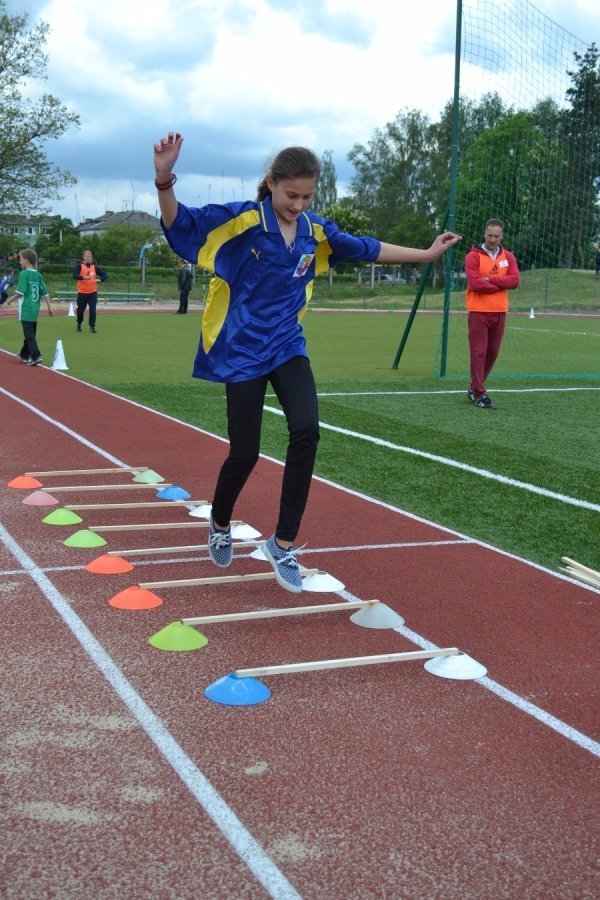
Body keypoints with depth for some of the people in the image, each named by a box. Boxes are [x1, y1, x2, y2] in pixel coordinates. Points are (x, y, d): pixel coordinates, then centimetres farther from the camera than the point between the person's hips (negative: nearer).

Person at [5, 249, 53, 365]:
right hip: (35, 309, 7)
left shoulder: (24, 273, -11)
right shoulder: (38, 275, 9)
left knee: (29, 334, -6)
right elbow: (45, 293, 9)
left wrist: (10, 299, 0)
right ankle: (24, 354, 30)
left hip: (26, 309, -7)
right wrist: (49, 307, 14)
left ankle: (36, 356, -16)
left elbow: (20, 292, -15)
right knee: (30, 333, 17)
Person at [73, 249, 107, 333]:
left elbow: (105, 275, 10)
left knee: (93, 310, -8)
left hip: (93, 292, 2)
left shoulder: (95, 267, 7)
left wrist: (99, 279, -9)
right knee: (80, 309, 9)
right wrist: (83, 277, -33)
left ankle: (92, 327, -1)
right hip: (82, 292, -1)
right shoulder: (79, 266, -3)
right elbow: (74, 275, -18)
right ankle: (79, 324, 33)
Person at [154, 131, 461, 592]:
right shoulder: (239, 219, -12)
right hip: (242, 350, -4)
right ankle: (220, 525, 31)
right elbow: (179, 223, -20)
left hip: (287, 346, 4)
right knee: (245, 451, -3)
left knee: (306, 431, -18)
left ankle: (283, 543, -4)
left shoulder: (315, 231, 2)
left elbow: (367, 248, 17)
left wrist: (426, 254, 23)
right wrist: (165, 179, -41)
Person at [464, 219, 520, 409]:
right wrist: (501, 285, -9)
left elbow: (515, 280, -3)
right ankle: (479, 393, -3)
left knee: (493, 352, 10)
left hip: (500, 312, 5)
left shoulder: (508, 257, 10)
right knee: (479, 352, -6)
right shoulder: (473, 256, -5)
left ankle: (474, 388, 24)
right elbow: (475, 283, -17)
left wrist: (490, 279, -13)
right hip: (479, 312, -5)